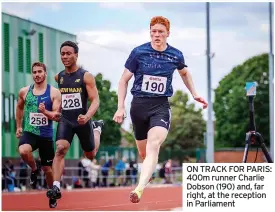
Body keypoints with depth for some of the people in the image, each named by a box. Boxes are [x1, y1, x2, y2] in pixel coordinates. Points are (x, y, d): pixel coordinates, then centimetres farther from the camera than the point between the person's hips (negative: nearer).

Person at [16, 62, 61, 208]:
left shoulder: (54, 93, -6)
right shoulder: (24, 91, 1)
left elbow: (57, 116, -9)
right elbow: (19, 108, 21)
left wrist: (45, 112, -28)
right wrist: (18, 126, 19)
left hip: (46, 135, 0)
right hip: (29, 132, 1)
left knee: (47, 169, 8)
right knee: (23, 151, -33)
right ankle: (34, 170, -1)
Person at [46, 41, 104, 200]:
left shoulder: (86, 76, -11)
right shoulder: (58, 77, 3)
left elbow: (95, 100, -17)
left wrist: (87, 116, -33)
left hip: (82, 120, -2)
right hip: (65, 120, 2)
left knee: (91, 155, 19)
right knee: (60, 149, -23)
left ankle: (97, 128, 50)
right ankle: (56, 187, -27)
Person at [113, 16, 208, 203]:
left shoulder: (176, 55, 2)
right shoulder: (138, 52, -4)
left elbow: (185, 73, 26)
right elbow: (124, 80, 4)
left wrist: (195, 94, 20)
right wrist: (121, 108, -2)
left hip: (161, 106, -1)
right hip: (139, 105, 1)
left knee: (153, 146, -25)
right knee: (144, 153, 10)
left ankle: (140, 189, -39)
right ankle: (149, 172, 47)